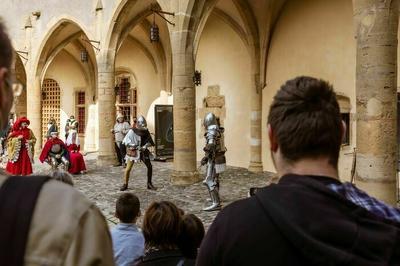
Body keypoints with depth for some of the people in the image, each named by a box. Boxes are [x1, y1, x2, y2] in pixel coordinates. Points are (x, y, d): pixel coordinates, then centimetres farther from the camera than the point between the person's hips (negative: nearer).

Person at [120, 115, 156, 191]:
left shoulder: (146, 131, -2)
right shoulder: (132, 131, -14)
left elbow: (149, 141, 2)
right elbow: (125, 141, -15)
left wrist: (145, 146, -18)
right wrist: (135, 146, -25)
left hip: (143, 151, 4)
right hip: (133, 152, -4)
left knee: (149, 166, -1)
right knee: (128, 168, -5)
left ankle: (149, 184, 12)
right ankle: (125, 184, 13)